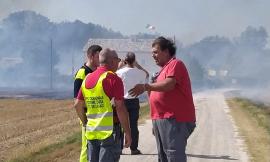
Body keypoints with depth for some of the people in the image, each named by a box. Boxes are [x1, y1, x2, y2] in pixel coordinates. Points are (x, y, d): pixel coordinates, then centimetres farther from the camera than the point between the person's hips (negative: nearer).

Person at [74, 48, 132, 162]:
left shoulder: (87, 79, 10)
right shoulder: (113, 79, -11)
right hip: (109, 131, -6)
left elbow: (77, 105, 13)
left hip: (91, 132, 7)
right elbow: (120, 108, -15)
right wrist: (127, 133, -10)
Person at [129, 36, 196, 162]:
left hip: (174, 120, -10)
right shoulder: (164, 68, 23)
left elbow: (169, 85, -24)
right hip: (161, 119, 10)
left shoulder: (175, 64, -7)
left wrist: (146, 87, -22)